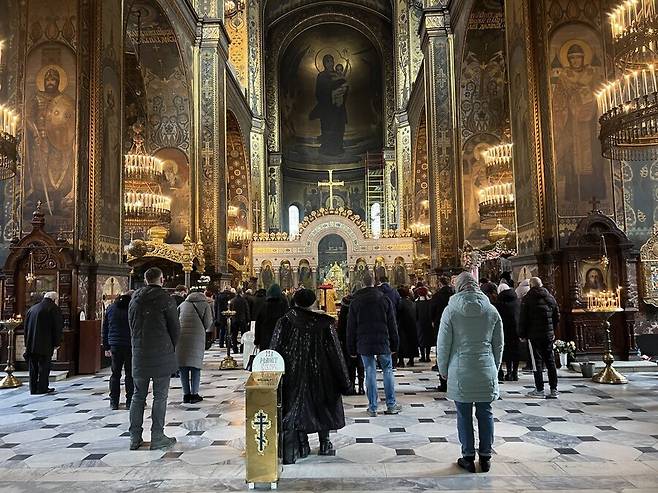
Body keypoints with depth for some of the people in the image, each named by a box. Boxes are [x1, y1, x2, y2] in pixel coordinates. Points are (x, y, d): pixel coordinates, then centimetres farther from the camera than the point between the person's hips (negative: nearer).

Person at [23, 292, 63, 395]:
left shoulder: (32, 308, 14)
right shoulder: (54, 309, -5)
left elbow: (26, 327, 16)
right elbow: (58, 327, -8)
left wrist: (27, 343, 19)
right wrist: (56, 343, 0)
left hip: (31, 344, 5)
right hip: (45, 344, -5)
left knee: (33, 367, 12)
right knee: (44, 366, 2)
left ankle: (33, 388, 16)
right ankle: (42, 388, 4)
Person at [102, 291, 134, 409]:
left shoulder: (110, 308, 10)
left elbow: (105, 329, 12)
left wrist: (106, 347, 15)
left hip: (115, 346, 3)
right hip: (130, 346, -3)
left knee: (115, 374, 9)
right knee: (130, 374, 2)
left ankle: (114, 402, 10)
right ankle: (129, 402, 4)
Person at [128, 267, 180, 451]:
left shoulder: (135, 300, 7)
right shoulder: (165, 300, -9)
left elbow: (131, 326, 11)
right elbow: (175, 328, -5)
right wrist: (171, 348, 11)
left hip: (139, 354, 5)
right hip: (161, 354, -5)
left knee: (138, 396, 13)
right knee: (160, 396, 2)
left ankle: (135, 437, 18)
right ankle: (157, 438, 5)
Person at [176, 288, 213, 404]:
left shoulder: (182, 304, 20)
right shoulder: (205, 305, 11)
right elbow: (208, 323, 4)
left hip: (181, 336, 3)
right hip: (197, 336, -3)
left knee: (183, 366, 8)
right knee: (195, 365, 5)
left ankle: (186, 394, 11)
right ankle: (194, 394, 6)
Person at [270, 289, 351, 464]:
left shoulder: (285, 321, -8)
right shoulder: (324, 322, -9)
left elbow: (275, 350, -8)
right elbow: (335, 351, -7)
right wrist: (344, 382, 0)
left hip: (293, 372, 0)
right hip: (319, 372, 0)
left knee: (296, 405, 9)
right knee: (321, 404, 16)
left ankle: (302, 447, 5)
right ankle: (324, 444, 26)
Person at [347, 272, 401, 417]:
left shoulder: (355, 302, 0)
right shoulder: (384, 299, 0)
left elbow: (351, 328, 3)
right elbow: (392, 325, 1)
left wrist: (352, 349, 9)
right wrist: (394, 344, 7)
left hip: (364, 344, 0)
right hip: (383, 343, 0)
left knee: (370, 373, 5)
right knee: (388, 371, 11)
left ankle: (372, 408, 9)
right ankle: (391, 405, 15)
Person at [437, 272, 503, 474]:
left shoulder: (451, 310, -6)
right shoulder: (491, 310, 3)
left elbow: (443, 344, -4)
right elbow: (498, 344, 10)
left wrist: (443, 370, 8)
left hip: (460, 371, -3)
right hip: (486, 372, 3)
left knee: (464, 415, 6)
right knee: (485, 413, 11)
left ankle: (468, 458, 14)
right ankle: (485, 457, 19)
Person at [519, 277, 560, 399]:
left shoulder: (527, 298, -7)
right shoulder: (550, 297, 8)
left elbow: (523, 318, -8)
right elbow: (557, 316, 12)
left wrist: (522, 334, 0)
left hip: (534, 334, -4)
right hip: (548, 334, 5)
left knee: (537, 361, 0)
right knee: (550, 361, 9)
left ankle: (539, 390, 2)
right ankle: (554, 389, 11)